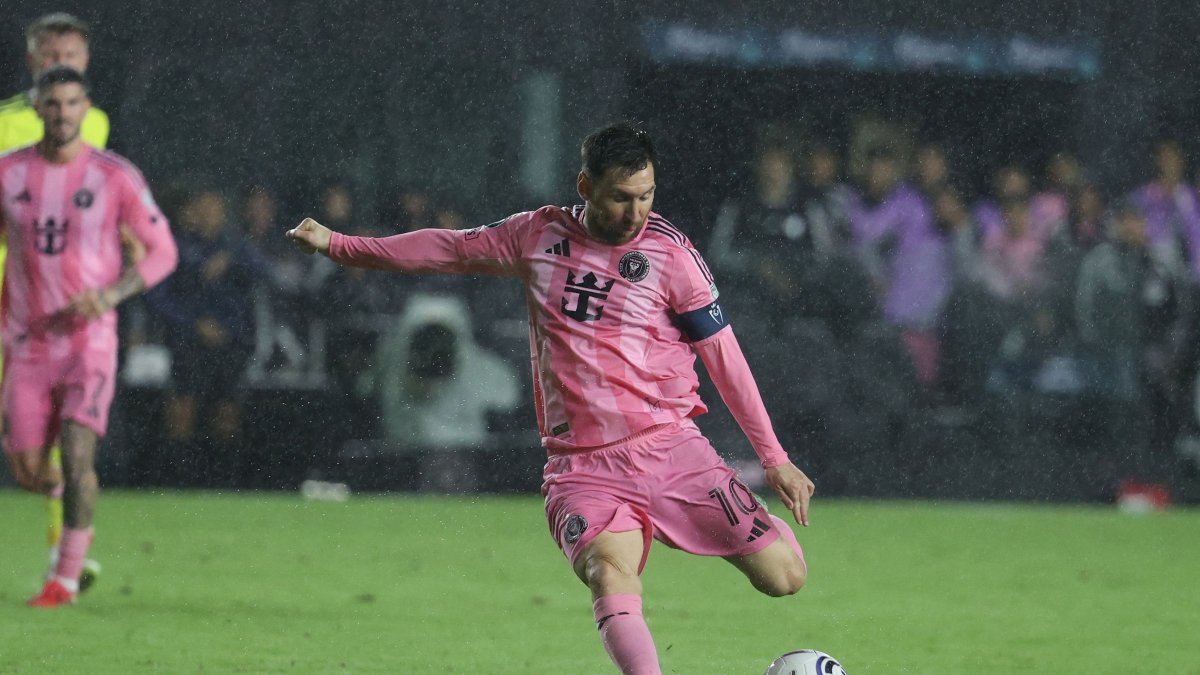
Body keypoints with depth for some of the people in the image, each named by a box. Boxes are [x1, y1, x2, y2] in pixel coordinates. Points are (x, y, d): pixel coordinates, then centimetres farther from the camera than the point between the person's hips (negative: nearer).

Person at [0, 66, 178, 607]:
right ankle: (78, 519, 35)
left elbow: (162, 252, -2)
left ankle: (67, 576, -5)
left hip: (91, 340, -3)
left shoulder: (116, 176, -7)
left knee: (76, 455, -19)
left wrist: (112, 294, -18)